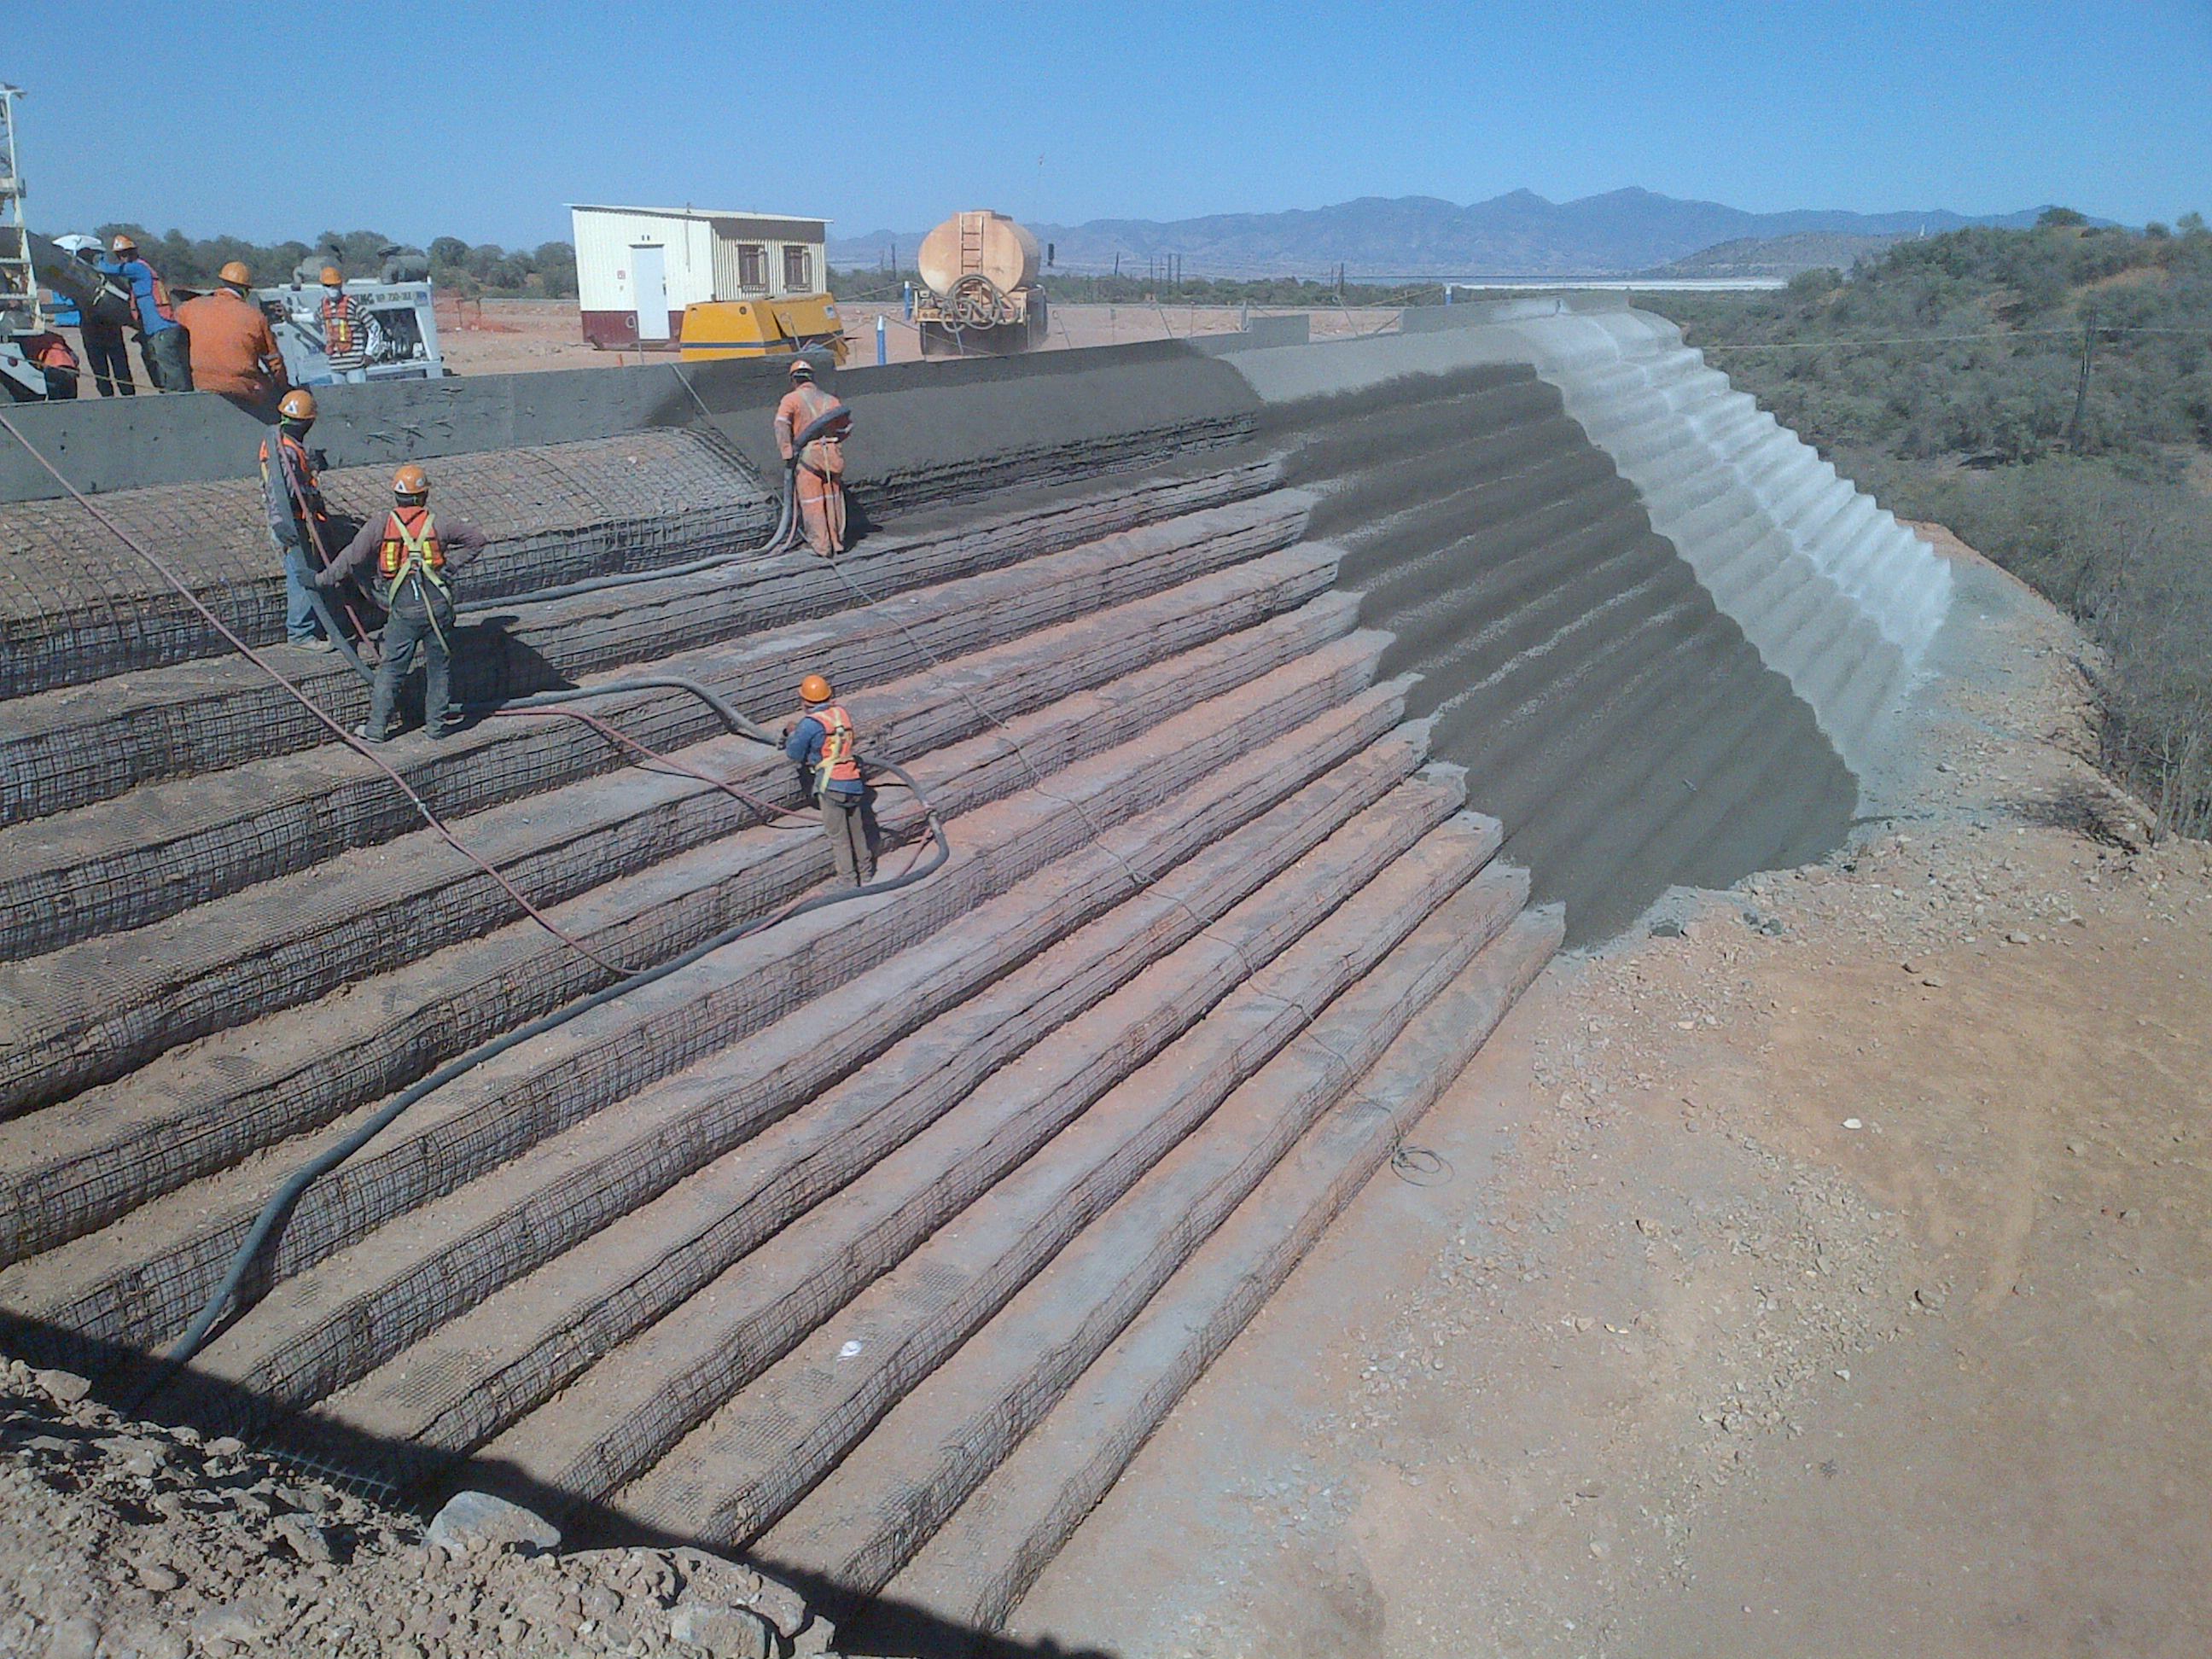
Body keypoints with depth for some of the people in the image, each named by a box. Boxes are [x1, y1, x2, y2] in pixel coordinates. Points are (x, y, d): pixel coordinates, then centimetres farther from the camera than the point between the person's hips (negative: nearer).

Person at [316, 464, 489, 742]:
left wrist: (323, 580, 15)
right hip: (438, 606, 0)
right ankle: (437, 725, 20)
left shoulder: (380, 527, -2)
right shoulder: (438, 525, 0)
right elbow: (476, 540, 9)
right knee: (439, 666, 13)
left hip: (403, 611, 0)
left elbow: (351, 558, 2)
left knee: (391, 669, 9)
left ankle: (377, 727, 14)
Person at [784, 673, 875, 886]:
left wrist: (792, 733, 18)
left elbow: (794, 753, 0)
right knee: (858, 834, 20)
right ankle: (866, 875, 33)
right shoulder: (841, 711, 6)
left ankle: (851, 884, 5)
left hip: (832, 785, -6)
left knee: (839, 839, 2)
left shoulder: (810, 723, -11)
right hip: (855, 782, 6)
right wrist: (797, 730, 22)